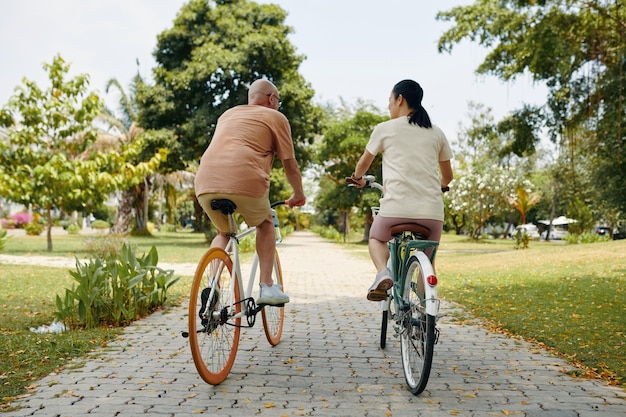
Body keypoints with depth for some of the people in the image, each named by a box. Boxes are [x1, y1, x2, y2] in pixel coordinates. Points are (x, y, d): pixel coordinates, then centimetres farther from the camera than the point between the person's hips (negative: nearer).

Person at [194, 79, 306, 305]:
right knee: (265, 224, 23)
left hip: (205, 182, 5)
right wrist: (298, 195, 31)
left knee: (223, 232, 28)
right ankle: (267, 287, 14)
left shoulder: (227, 114, 33)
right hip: (244, 180, -4)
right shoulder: (275, 117, 17)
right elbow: (290, 164, 16)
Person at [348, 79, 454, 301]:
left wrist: (357, 178, 41)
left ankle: (383, 273, -3)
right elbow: (447, 176, 22)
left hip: (396, 207, -2)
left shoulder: (385, 128, 6)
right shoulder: (436, 133, 14)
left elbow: (364, 162, 19)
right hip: (432, 211, 3)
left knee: (376, 238, 26)